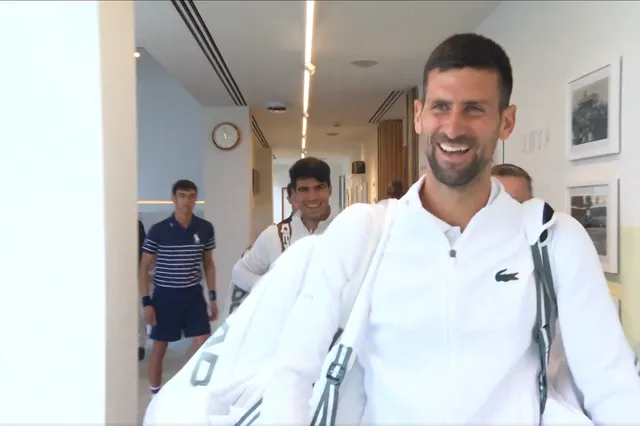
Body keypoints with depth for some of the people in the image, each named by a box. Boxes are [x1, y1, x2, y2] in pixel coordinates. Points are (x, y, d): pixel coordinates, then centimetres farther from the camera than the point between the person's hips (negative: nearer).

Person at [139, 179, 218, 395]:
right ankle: (155, 394, 25)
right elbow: (144, 267, -2)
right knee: (159, 347, 9)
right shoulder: (158, 230, -9)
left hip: (193, 294, 2)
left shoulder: (205, 228, -1)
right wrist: (146, 301, -8)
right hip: (165, 295, -2)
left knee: (204, 344, -4)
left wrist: (213, 297, 6)